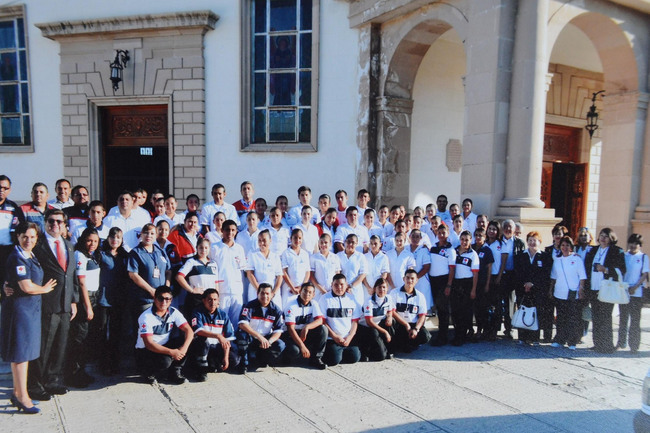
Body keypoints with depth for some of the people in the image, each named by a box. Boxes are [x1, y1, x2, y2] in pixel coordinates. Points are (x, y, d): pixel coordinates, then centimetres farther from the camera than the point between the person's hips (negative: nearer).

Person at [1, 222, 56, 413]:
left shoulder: (32, 257, 11)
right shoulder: (17, 258, -16)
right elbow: (27, 287, -19)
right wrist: (45, 289, -5)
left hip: (31, 308, 9)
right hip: (19, 307, -8)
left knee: (25, 351, 15)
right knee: (21, 352, -1)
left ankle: (18, 392, 26)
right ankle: (22, 397, 8)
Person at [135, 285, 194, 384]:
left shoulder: (173, 312, -5)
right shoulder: (146, 317, -20)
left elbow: (189, 331, -11)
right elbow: (149, 344, -26)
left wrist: (184, 348, -31)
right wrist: (171, 352, -35)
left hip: (164, 346, 5)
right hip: (145, 351, -5)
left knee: (184, 340, -19)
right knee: (165, 361, -34)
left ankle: (174, 373, -5)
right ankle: (148, 373, 0)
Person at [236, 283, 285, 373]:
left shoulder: (276, 310, -3)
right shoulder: (249, 306, -11)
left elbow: (278, 332, -5)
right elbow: (242, 324, -26)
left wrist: (269, 341, -27)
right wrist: (260, 337, -35)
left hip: (266, 339, 3)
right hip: (249, 338, -2)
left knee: (280, 345, -23)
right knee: (242, 334, -34)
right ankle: (243, 364, -13)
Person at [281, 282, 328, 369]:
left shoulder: (314, 304, -1)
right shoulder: (291, 305, -17)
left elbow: (320, 320, -13)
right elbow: (290, 328, -22)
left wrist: (307, 327, -33)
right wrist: (302, 346, -30)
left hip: (306, 333, 5)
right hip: (291, 334, -5)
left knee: (323, 329, -21)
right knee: (295, 350, -35)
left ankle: (316, 358, -11)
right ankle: (288, 356, 3)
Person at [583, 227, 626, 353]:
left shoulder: (617, 251, 0)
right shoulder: (593, 250, 14)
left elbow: (621, 270, -6)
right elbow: (587, 268, 17)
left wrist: (605, 269, -20)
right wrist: (586, 288, 12)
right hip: (593, 290, 5)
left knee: (605, 319, -5)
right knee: (596, 319, 10)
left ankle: (607, 346, 3)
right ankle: (597, 344, 18)